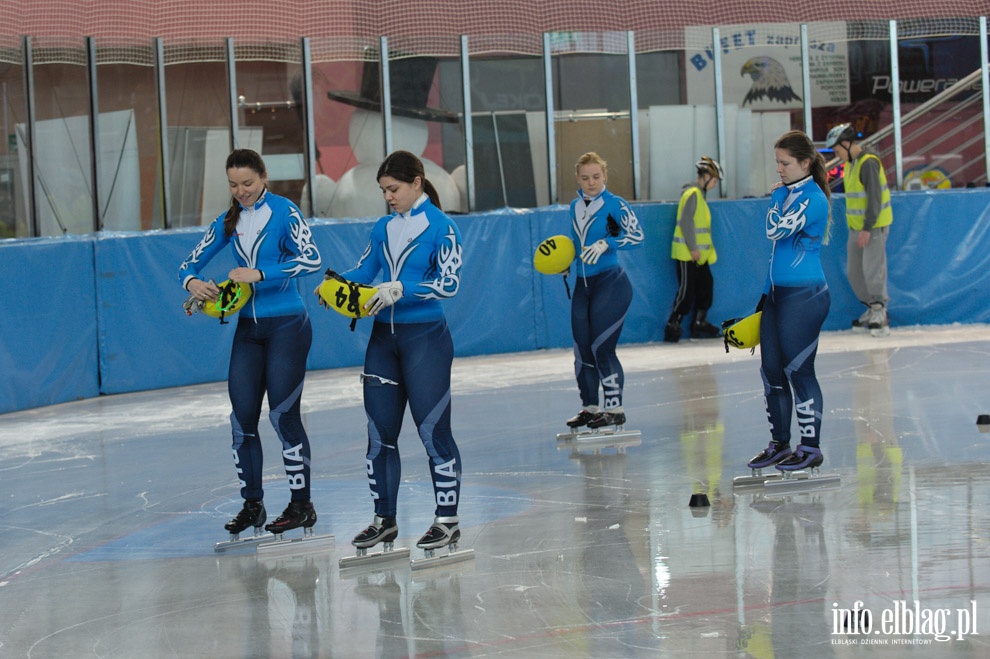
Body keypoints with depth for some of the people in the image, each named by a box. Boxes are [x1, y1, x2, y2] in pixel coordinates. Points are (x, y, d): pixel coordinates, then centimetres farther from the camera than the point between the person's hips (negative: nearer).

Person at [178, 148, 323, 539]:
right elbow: (191, 263, 11)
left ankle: (302, 506, 3)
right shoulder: (229, 222, 8)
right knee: (242, 416, 3)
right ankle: (252, 505, 13)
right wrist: (192, 282, -12)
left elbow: (311, 260, -21)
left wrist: (258, 274, -26)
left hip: (287, 326, -6)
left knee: (283, 414, -6)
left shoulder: (284, 212, -9)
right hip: (248, 327, 6)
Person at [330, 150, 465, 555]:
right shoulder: (384, 228, 10)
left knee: (433, 430, -4)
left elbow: (449, 282, -16)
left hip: (425, 338, -6)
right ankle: (384, 519, 17)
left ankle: (447, 521, 5)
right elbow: (364, 270, 13)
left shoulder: (440, 227, -9)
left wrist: (401, 289, -26)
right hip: (383, 338, 7)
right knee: (379, 431, 8)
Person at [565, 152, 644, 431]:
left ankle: (614, 408, 0)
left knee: (602, 347, -9)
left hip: (611, 284, -7)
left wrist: (605, 244, -30)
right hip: (582, 285, 7)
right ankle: (589, 406, 18)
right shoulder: (575, 207, 11)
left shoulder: (614, 204, -9)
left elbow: (637, 235, -21)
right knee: (582, 350, 7)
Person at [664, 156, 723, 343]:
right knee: (686, 292, -8)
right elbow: (686, 222, -22)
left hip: (698, 254, 10)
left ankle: (699, 323, 17)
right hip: (686, 254, -10)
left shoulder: (699, 194, 16)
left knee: (705, 286, 11)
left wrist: (707, 250, 20)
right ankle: (673, 326, -2)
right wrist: (693, 248, -21)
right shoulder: (692, 194, -15)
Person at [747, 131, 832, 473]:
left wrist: (776, 198, -8)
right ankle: (779, 442, 18)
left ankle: (811, 448, 4)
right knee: (771, 371, 9)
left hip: (804, 295, -8)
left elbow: (777, 230, -24)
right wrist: (767, 292, 19)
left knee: (798, 370, -4)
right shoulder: (784, 193, 12)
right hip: (777, 292, 8)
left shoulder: (813, 199, -14)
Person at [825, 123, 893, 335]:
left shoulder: (868, 163, -18)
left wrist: (867, 229, -23)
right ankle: (872, 310, 20)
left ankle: (880, 316, -3)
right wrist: (856, 228, 18)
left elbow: (875, 198, -22)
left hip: (874, 225, -9)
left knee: (872, 271, -9)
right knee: (854, 272, 9)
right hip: (856, 226, 9)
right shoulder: (850, 163, 12)